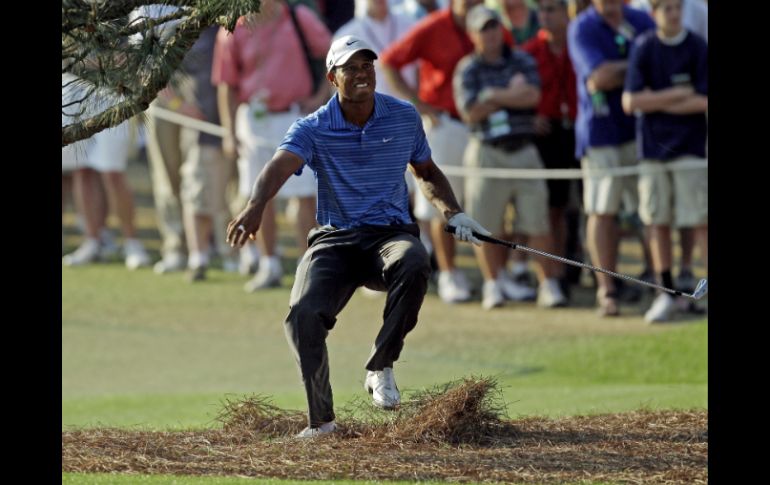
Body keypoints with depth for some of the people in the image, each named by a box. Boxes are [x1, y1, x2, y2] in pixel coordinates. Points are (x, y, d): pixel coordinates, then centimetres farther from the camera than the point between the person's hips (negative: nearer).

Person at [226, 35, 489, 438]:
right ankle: (321, 420, -10)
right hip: (334, 240, -1)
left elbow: (427, 172, 22)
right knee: (303, 314, -26)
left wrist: (452, 213, 5)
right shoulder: (313, 129, -5)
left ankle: (380, 367, -20)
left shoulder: (404, 117, 4)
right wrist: (255, 205, -47)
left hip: (391, 233, 1)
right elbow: (280, 166, -26)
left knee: (413, 263, -37)